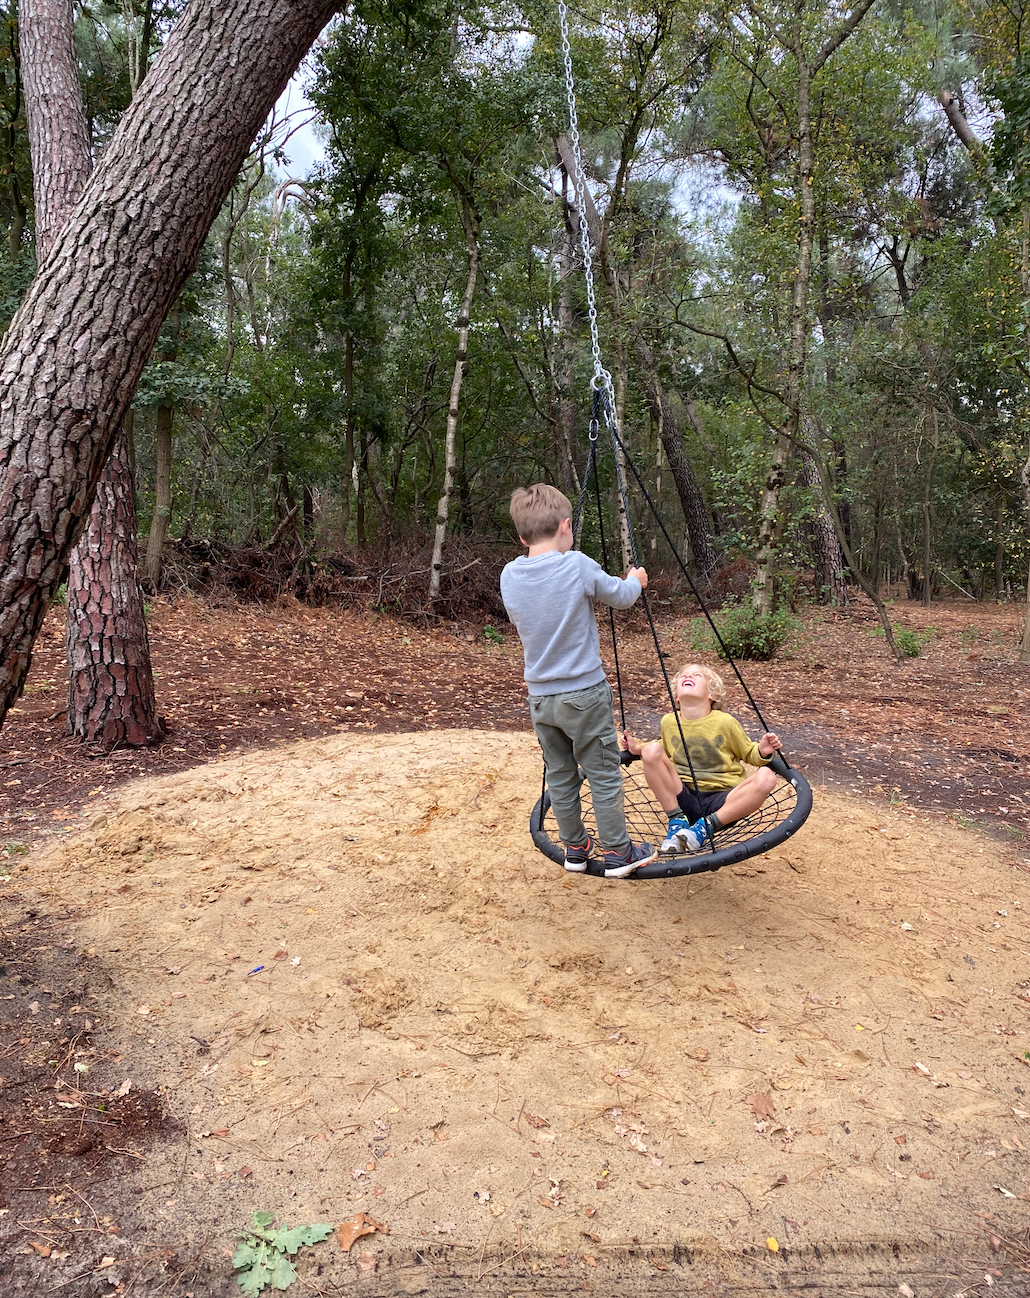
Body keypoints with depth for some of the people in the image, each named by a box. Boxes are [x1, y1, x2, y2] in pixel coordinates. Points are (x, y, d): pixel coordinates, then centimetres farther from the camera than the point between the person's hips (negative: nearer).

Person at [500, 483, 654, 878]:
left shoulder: (509, 575, -1)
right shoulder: (578, 566, -15)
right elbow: (620, 596, 0)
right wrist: (636, 580, 23)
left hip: (539, 696, 5)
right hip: (583, 694, -5)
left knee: (560, 775, 16)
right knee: (605, 774, 8)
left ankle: (574, 848, 28)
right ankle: (617, 852, 17)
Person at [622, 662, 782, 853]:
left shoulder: (726, 722, -4)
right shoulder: (668, 722, 5)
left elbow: (749, 754, 8)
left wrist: (762, 751, -14)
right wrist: (638, 748, 9)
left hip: (720, 798, -1)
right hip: (683, 798, 2)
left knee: (766, 777, -28)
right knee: (652, 750, -20)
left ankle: (707, 826, -20)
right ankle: (677, 822, -14)